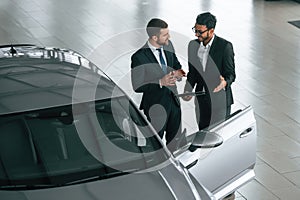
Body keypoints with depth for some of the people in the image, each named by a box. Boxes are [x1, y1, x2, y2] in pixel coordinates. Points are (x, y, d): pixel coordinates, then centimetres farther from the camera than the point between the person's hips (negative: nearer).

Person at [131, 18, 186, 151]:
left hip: (173, 101, 6)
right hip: (155, 105, -6)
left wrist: (178, 72, -11)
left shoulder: (168, 45, -5)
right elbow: (137, 87, -20)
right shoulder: (139, 57, -25)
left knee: (176, 140, 21)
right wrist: (160, 82, -31)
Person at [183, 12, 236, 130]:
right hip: (201, 100, 5)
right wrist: (188, 90, -5)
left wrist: (225, 82, -34)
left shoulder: (225, 46, -13)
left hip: (220, 100, -5)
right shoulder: (193, 45, 3)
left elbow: (230, 74, -11)